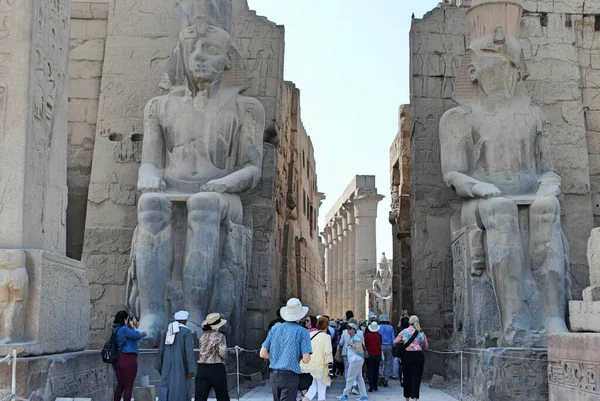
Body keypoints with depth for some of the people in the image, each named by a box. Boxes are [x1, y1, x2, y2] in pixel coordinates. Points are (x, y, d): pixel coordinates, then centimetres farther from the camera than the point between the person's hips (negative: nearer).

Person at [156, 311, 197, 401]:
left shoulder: (166, 331, 8)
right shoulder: (187, 332, -9)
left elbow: (161, 350, 10)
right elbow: (189, 351, -16)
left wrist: (159, 367, 18)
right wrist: (192, 369, -17)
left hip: (168, 366, 5)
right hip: (181, 366, -5)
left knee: (166, 389, 5)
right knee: (182, 390, 4)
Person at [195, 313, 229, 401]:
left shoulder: (202, 336, 9)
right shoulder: (220, 337, -7)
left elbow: (203, 351, 13)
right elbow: (222, 353, -15)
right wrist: (224, 359, 6)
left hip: (202, 368, 4)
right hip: (216, 368, -4)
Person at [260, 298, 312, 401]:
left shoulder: (274, 329, 6)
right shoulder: (302, 332, -6)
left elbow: (263, 354, 4)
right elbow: (306, 359, -11)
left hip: (274, 374, 5)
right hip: (290, 375, -5)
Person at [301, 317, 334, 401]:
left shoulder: (309, 335, 10)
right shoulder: (326, 336, -8)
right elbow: (328, 354, -13)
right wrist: (330, 369, -12)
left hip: (308, 365, 6)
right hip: (319, 366, -6)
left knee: (313, 387, 18)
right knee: (321, 389, 5)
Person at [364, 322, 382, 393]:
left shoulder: (367, 335, -11)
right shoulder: (379, 336, -5)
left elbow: (365, 344, -1)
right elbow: (380, 344, 7)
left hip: (369, 355, -2)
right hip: (377, 355, 2)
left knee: (370, 371, 2)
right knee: (376, 371, 14)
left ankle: (371, 387, -5)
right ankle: (375, 386, 18)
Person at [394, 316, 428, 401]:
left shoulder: (404, 331, -1)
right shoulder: (421, 332, 4)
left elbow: (395, 342, -1)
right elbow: (426, 346, 9)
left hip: (407, 356, 0)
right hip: (418, 355, 0)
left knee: (407, 377, 14)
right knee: (416, 378, 0)